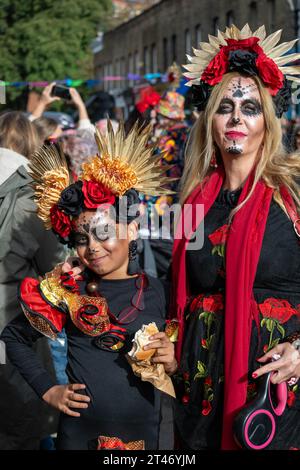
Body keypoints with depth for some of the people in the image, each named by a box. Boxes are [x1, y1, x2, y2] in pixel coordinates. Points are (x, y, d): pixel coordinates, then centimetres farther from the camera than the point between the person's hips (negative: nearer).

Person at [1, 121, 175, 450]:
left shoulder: (152, 290, -3)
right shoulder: (69, 289, -8)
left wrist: (169, 360, -9)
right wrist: (47, 390, -3)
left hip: (143, 431, 2)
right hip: (81, 432, -2)